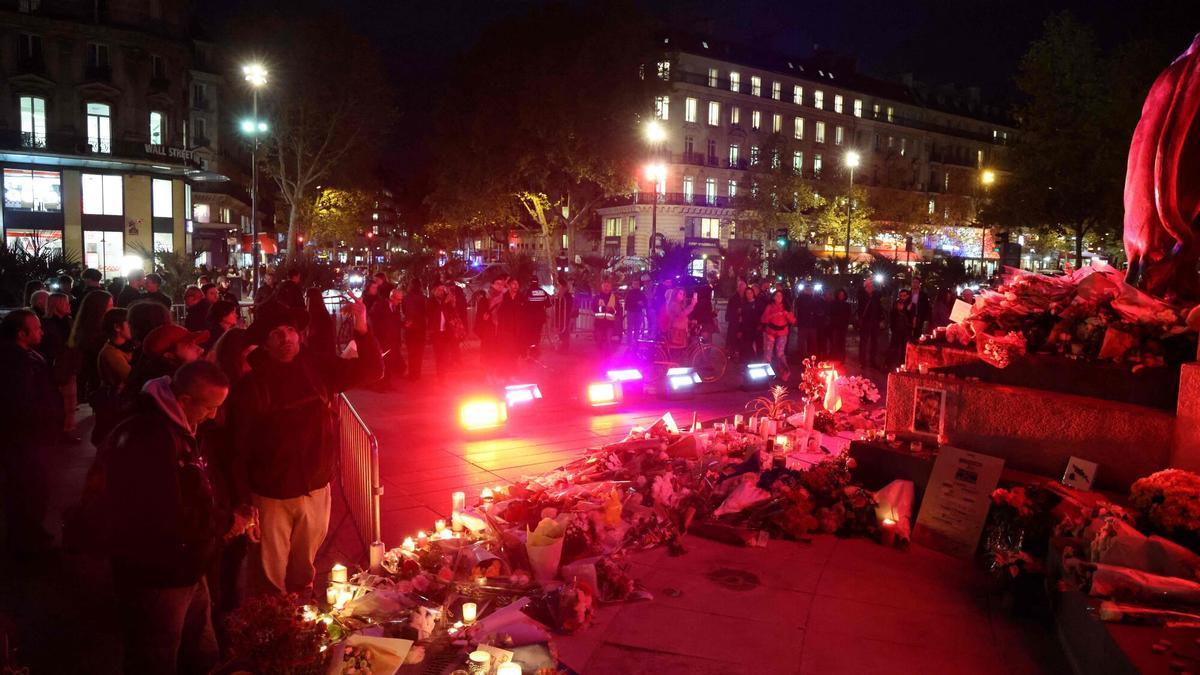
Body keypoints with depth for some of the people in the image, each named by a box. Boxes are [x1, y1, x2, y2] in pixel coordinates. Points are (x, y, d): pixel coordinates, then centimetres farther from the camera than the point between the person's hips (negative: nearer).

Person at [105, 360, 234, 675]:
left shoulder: (174, 429, 7)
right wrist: (225, 525, -15)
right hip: (156, 580, -9)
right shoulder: (150, 439, -27)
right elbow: (171, 523, -30)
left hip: (184, 571, 9)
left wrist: (227, 517, 1)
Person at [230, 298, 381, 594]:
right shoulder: (253, 382, -13)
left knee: (305, 560, 22)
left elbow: (371, 370, -3)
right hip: (271, 493, -3)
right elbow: (240, 444, -11)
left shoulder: (319, 366, -4)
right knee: (274, 568, 14)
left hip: (316, 487, 3)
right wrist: (244, 497, -11)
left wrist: (362, 328, -18)